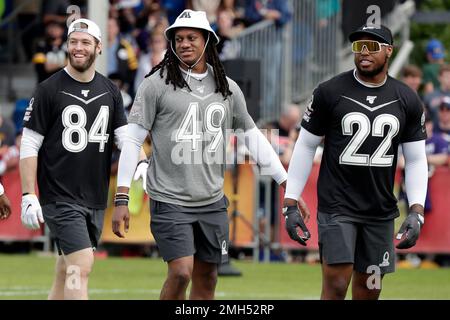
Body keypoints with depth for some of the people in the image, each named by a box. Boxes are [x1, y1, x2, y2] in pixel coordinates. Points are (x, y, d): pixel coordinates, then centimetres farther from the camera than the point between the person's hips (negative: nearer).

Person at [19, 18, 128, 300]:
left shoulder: (110, 92, 10)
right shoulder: (49, 90, -4)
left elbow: (125, 136, 6)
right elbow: (29, 146, -5)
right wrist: (28, 196, -11)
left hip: (96, 199, 5)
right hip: (60, 198, -5)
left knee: (68, 269, 12)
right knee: (82, 266, -16)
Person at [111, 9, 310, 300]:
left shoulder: (228, 88, 8)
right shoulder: (158, 84, -4)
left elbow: (253, 137, 16)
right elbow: (133, 140, -4)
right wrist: (122, 199, -10)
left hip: (212, 203, 4)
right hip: (170, 200, -4)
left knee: (207, 280, 8)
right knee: (181, 273, -17)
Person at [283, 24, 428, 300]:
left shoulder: (407, 100, 3)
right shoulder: (330, 92, -4)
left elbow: (416, 160, 7)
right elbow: (305, 146, 1)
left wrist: (416, 212, -5)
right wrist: (291, 204, -3)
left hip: (381, 211, 3)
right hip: (336, 206, -3)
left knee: (370, 290, 7)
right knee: (336, 285, -12)